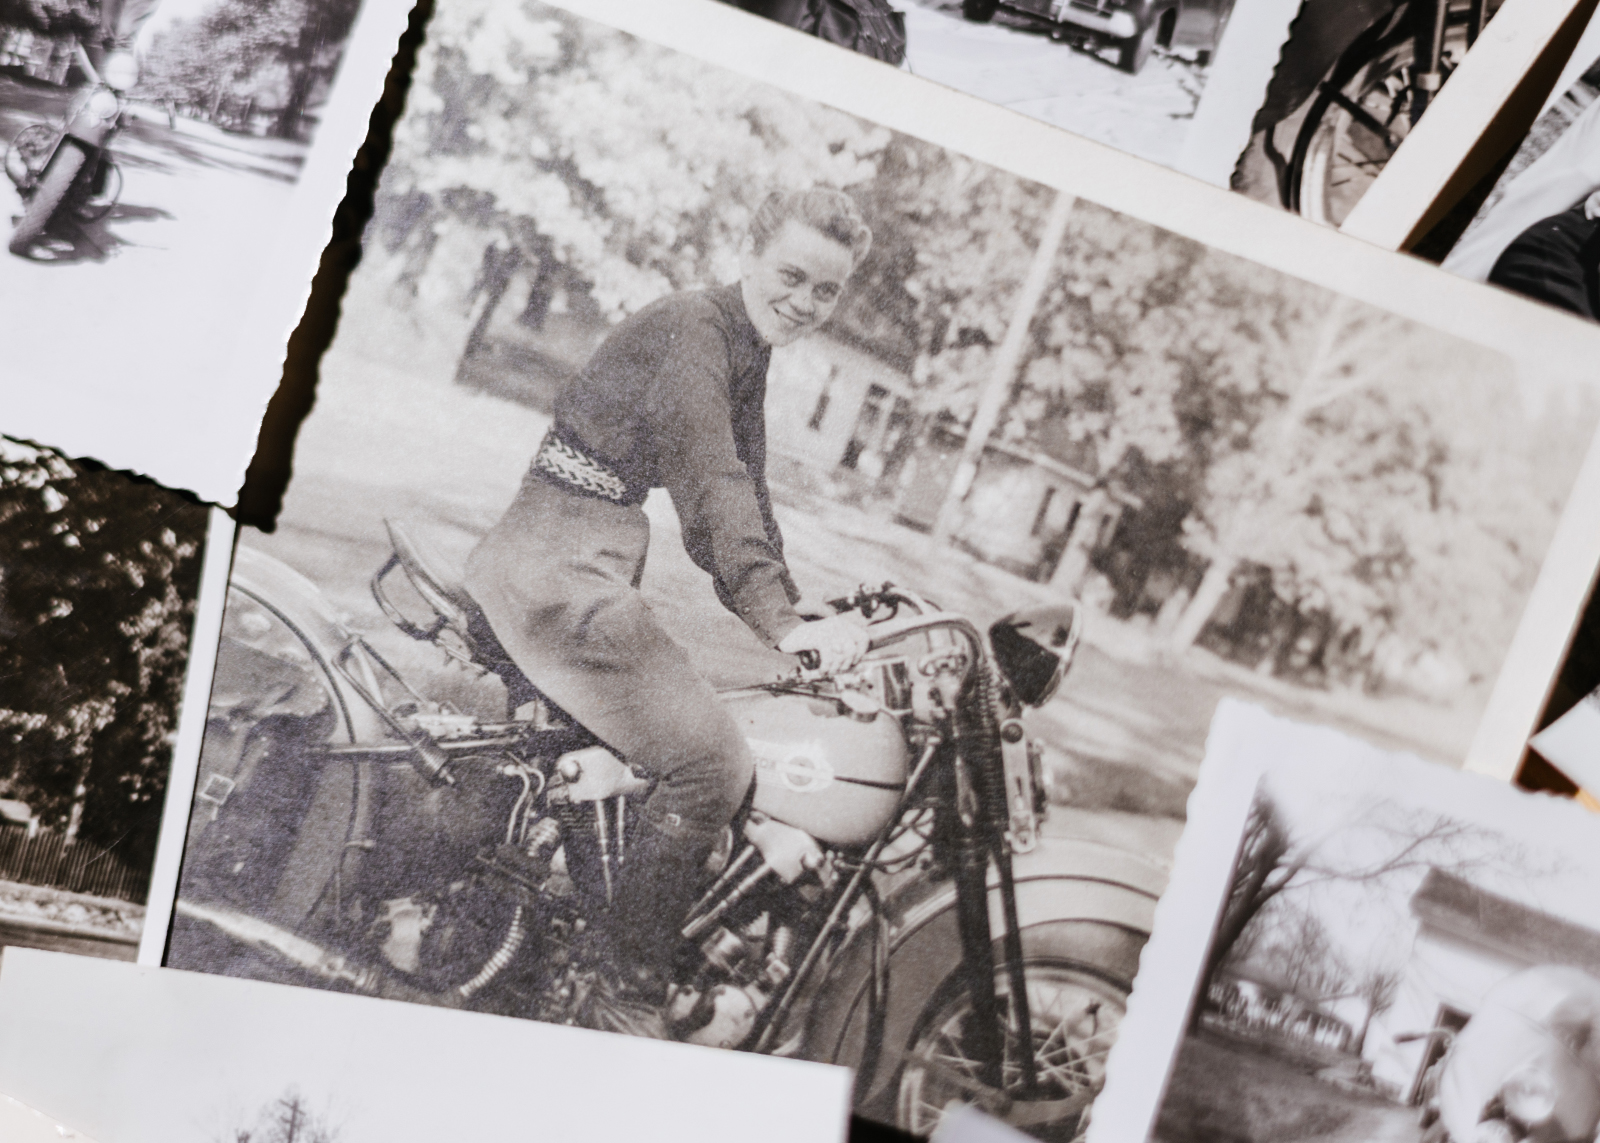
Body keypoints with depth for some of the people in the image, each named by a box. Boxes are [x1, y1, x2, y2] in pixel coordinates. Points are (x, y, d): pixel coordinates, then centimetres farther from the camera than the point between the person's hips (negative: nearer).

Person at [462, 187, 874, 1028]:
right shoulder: (689, 328, -17)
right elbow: (711, 486, -31)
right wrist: (780, 623, -40)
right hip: (563, 570, -11)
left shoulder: (746, 352, 15)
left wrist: (799, 614, 11)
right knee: (712, 764, -13)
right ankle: (629, 978, 1)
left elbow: (745, 491, 19)